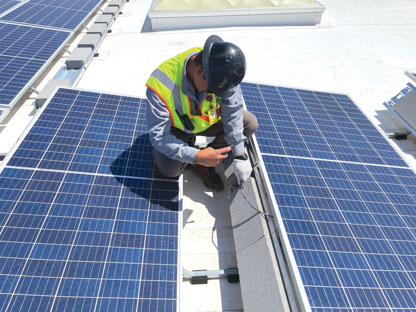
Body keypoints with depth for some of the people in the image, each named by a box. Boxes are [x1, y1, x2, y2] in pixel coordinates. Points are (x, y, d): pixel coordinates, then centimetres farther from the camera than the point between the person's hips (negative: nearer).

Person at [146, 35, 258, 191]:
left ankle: (205, 166, -4)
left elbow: (233, 112, -21)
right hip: (175, 127, -3)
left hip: (207, 121, 4)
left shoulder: (222, 70, -26)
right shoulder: (161, 84, -36)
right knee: (169, 169, -27)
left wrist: (240, 156, -23)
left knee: (250, 123, -13)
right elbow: (158, 136, -33)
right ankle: (189, 143, 9)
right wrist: (197, 156, -41)